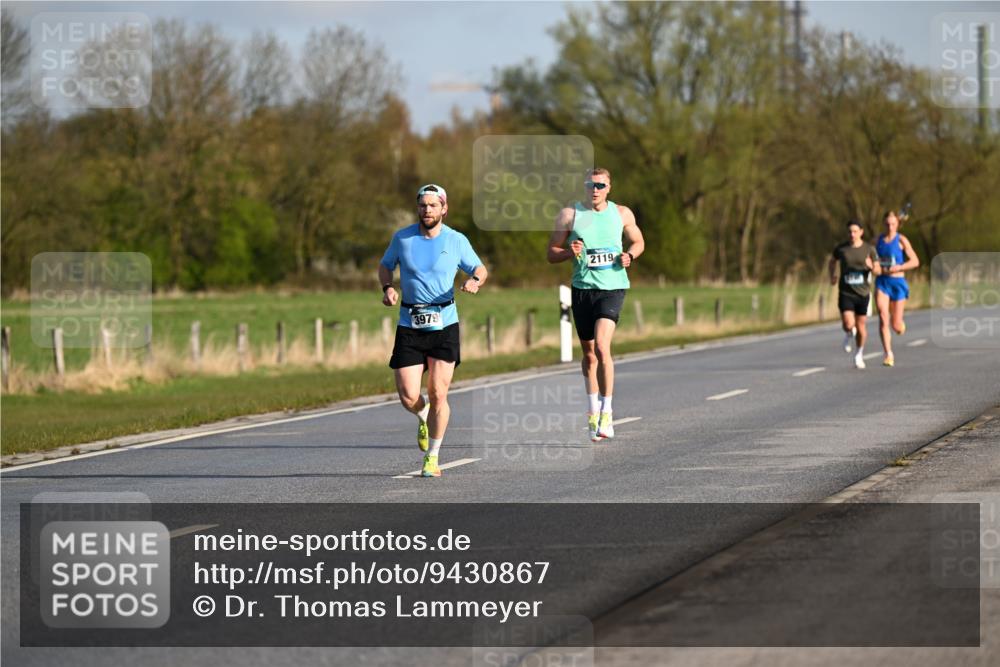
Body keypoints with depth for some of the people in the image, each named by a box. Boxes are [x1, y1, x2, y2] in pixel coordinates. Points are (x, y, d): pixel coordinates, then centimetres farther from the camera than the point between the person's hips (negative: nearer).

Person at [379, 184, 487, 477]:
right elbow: (385, 265, 17)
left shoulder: (457, 241, -1)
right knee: (409, 398, -6)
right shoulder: (402, 238, 2)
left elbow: (479, 268, 11)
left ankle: (432, 457, 12)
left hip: (444, 324, -1)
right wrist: (387, 288, -3)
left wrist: (476, 280, -13)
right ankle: (424, 417, 32)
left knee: (438, 395, -5)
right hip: (409, 327, 1)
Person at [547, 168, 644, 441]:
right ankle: (593, 411, 27)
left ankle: (606, 412, -11)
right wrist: (571, 252, -16)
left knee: (602, 346, -19)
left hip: (613, 288, -1)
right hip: (582, 288, 2)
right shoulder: (570, 214, 2)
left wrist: (629, 256, -2)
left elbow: (638, 241, 20)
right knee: (589, 353, 9)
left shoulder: (622, 214, 5)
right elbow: (552, 253, 5)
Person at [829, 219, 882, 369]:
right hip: (846, 293, 0)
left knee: (861, 326, 6)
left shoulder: (869, 249, -2)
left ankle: (859, 355, 30)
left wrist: (872, 267, -22)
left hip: (863, 293, 0)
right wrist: (832, 276, 4)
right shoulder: (841, 249, -1)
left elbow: (878, 271, 0)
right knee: (848, 324, -17)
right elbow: (833, 261, 20)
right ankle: (849, 334, 21)